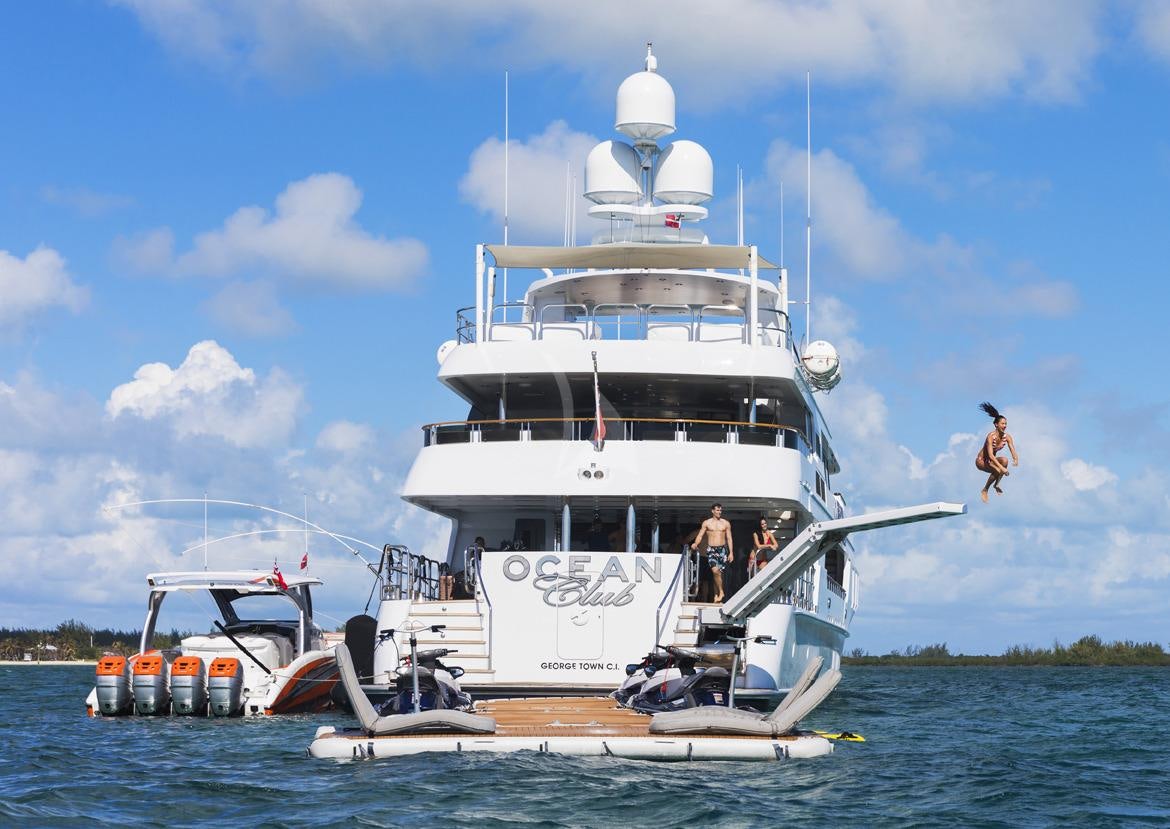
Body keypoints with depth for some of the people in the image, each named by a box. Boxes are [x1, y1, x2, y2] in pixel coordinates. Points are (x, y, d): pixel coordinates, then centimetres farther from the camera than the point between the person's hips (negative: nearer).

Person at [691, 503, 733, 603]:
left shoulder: (726, 523, 9)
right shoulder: (706, 523, 6)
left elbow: (729, 539, 9)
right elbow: (700, 535, 1)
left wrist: (731, 553, 3)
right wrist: (695, 544, -20)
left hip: (723, 549, 2)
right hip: (711, 549, -2)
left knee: (719, 572, -1)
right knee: (715, 570, -20)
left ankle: (716, 595, 8)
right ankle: (720, 592, -7)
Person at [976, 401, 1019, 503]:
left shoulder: (1007, 437, -9)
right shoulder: (991, 436, -27)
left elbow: (1014, 453, -13)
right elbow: (990, 455, -35)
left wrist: (1016, 460, -38)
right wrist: (1001, 467, -44)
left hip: (992, 460, 6)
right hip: (981, 461, -6)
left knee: (1005, 460, -26)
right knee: (997, 471, -31)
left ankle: (997, 485, -8)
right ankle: (984, 490, -8)